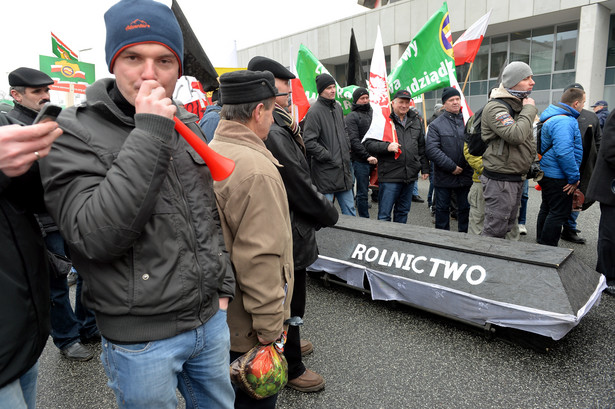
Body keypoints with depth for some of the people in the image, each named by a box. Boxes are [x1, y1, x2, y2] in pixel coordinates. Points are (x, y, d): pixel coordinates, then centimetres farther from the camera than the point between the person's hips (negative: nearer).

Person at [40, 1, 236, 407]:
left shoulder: (187, 125, 4)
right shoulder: (73, 133, -13)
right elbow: (96, 237, -27)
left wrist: (223, 286, 11)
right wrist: (150, 133, -28)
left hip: (211, 318, 5)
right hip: (142, 340, -5)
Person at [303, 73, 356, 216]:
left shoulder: (337, 106, 13)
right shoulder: (314, 111, -13)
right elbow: (309, 142, -19)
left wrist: (347, 148, 12)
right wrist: (328, 156, -16)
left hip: (343, 169, 8)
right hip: (325, 173, -7)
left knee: (349, 210, 16)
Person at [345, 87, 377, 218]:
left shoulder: (373, 113, 17)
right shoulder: (351, 117, -2)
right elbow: (354, 140, -12)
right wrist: (367, 156, -18)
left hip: (374, 159, 5)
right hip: (360, 161, -5)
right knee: (362, 192, 1)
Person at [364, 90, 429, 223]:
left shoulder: (416, 121, 15)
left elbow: (422, 147, 21)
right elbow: (368, 143, -8)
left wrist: (425, 168, 18)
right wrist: (387, 147, -23)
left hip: (410, 175, 6)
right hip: (389, 176, -6)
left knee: (403, 211, 17)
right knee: (384, 214, -2)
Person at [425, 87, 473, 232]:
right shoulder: (436, 124, -3)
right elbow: (431, 149, -13)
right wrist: (451, 167, -17)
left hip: (465, 176, 2)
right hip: (444, 177, -2)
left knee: (465, 208, 13)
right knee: (442, 209, 10)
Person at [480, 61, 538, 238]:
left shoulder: (520, 105, 17)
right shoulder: (495, 107, -15)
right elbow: (516, 135, -29)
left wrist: (534, 163, 18)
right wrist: (530, 109, -16)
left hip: (517, 178, 10)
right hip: (500, 180, -10)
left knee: (508, 227, 17)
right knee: (495, 230, -7)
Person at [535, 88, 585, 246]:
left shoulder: (552, 117, 14)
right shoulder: (564, 122, -20)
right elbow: (564, 153, -29)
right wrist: (574, 177, -20)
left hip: (547, 173, 11)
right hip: (558, 178, -11)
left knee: (547, 209, 19)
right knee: (559, 213, -2)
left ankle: (541, 244, 31)